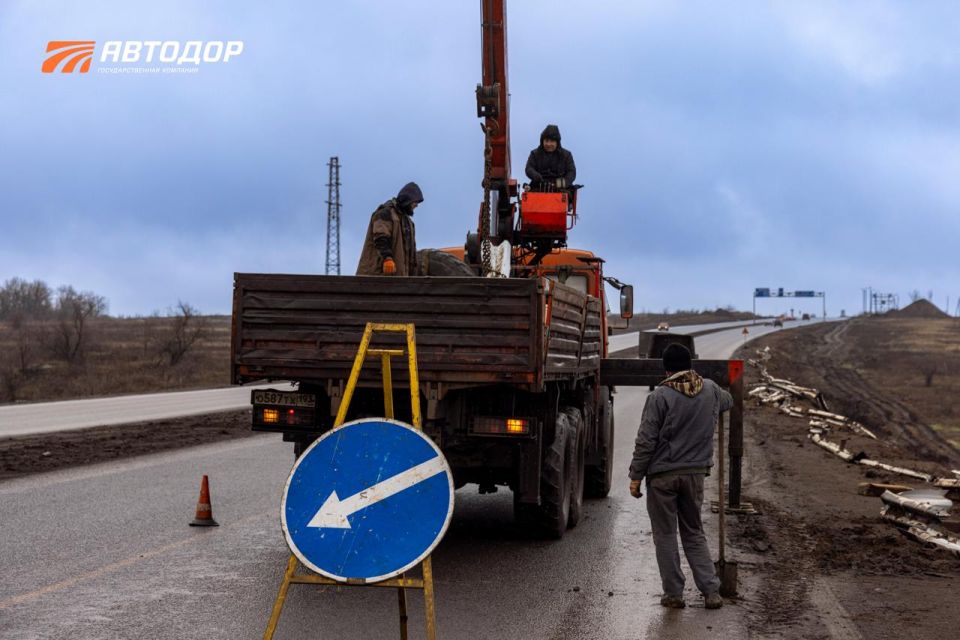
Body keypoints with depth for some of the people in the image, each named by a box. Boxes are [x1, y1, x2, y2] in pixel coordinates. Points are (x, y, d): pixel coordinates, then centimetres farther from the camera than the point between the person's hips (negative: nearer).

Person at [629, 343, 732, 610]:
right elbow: (727, 401, 28)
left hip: (662, 476, -4)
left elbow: (646, 441, -12)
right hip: (695, 474, 4)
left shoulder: (660, 396, -12)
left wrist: (636, 476, -5)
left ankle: (674, 593, 10)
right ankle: (711, 591, 10)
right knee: (694, 533, 16)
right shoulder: (711, 390, 3)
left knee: (665, 535, 7)